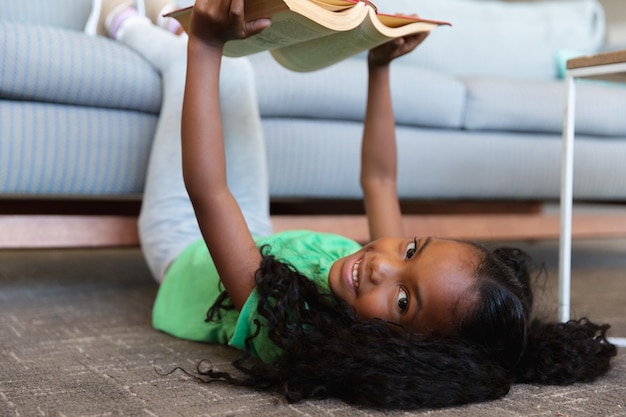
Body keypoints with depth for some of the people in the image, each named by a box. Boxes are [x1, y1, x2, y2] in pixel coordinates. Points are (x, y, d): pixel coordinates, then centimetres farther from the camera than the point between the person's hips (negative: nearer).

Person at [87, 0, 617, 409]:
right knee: (230, 67, 13)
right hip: (262, 236, 5)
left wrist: (204, 47, -54)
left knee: (202, 58, 3)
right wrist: (380, 68, -11)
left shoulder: (279, 325, -49)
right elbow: (380, 179, -15)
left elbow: (206, 190, -52)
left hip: (181, 254, -4)